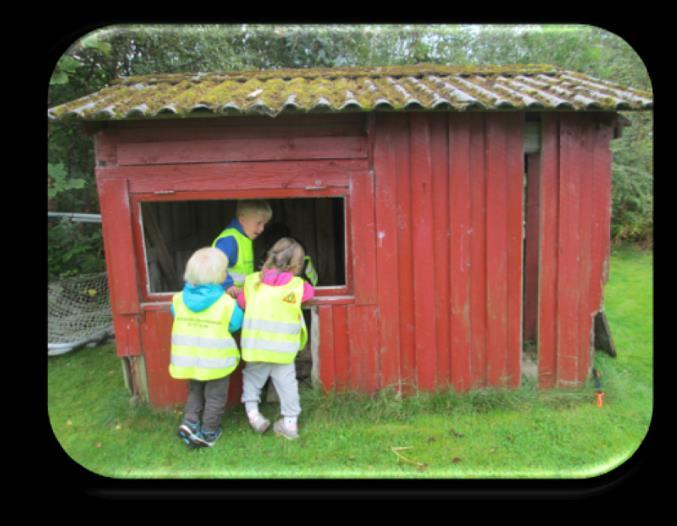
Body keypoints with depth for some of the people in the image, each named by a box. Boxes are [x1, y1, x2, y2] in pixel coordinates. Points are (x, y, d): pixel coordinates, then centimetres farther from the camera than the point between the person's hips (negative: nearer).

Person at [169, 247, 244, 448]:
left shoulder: (179, 299, -7)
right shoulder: (227, 303, -18)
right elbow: (236, 324, -5)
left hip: (189, 361, 4)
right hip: (216, 361, -3)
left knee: (195, 392, 27)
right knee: (215, 398, 15)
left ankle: (190, 422, 13)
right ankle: (208, 433, 23)